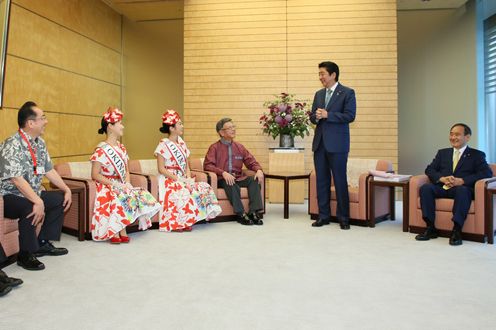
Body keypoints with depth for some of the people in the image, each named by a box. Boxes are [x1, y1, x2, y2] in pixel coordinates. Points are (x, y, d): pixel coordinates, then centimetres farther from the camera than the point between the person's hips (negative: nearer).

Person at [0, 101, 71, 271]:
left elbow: (49, 170, 12)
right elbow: (17, 179, -31)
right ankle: (25, 255, -16)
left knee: (61, 199, 4)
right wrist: (38, 201, -38)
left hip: (32, 194, 9)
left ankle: (43, 243, 11)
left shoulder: (40, 143, 6)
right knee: (31, 208, -35)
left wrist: (66, 189, 3)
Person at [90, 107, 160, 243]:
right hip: (107, 187, -7)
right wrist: (114, 184, -18)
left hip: (122, 187, 7)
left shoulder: (121, 149, 15)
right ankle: (114, 232, -20)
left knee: (144, 196, -18)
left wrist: (127, 183, -4)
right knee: (121, 200, -35)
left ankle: (121, 231, -16)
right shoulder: (101, 150, -9)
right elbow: (95, 175, -13)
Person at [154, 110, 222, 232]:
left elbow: (186, 165, 13)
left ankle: (186, 222, -9)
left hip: (183, 180, 7)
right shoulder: (163, 145, -7)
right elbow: (161, 169, -13)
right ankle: (177, 223, -16)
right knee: (184, 192, -34)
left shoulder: (181, 143, 14)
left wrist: (188, 179, -6)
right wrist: (179, 179, -18)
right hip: (169, 180, -7)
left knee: (205, 188, -14)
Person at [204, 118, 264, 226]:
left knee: (254, 180, -23)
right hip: (222, 179, -4)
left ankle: (254, 212, -28)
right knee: (230, 183, -37)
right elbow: (207, 165, -10)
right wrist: (223, 173, -25)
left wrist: (259, 170, -9)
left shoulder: (239, 147, 15)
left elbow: (251, 162, 14)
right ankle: (240, 214, -34)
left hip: (238, 178, 4)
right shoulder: (215, 147, 1)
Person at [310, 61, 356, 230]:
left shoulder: (347, 93, -1)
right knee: (321, 180, 8)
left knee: (340, 181, -1)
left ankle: (343, 217, 9)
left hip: (337, 144, -6)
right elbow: (312, 116, 17)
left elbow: (350, 116, -12)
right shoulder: (319, 94, 16)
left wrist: (327, 115, -16)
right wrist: (316, 116, -7)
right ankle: (323, 215, 17)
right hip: (320, 143, 6)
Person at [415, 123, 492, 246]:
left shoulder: (477, 155, 12)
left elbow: (487, 173, -4)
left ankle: (456, 230, -35)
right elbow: (429, 169, 13)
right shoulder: (442, 153, 24)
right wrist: (442, 178, -10)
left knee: (462, 190, -38)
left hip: (463, 188, -3)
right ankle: (430, 228, -24)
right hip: (442, 187, 4)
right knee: (425, 188, -27)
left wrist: (461, 181, -17)